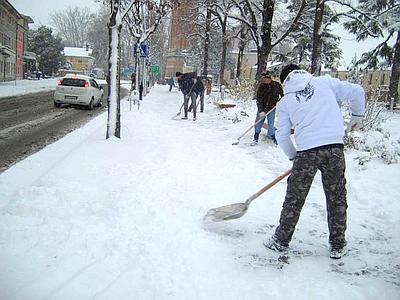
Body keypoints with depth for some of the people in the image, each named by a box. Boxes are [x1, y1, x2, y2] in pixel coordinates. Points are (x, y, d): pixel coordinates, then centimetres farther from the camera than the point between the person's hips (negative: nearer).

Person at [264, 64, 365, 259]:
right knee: (337, 198, 14)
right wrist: (358, 115, 24)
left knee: (294, 199, 11)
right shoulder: (326, 82, 12)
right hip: (335, 147, 1)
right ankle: (338, 246, 25)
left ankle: (281, 241, 23)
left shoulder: (285, 102, 12)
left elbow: (281, 135, 9)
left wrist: (293, 156, 23)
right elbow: (356, 92, 8)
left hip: (307, 151, -1)